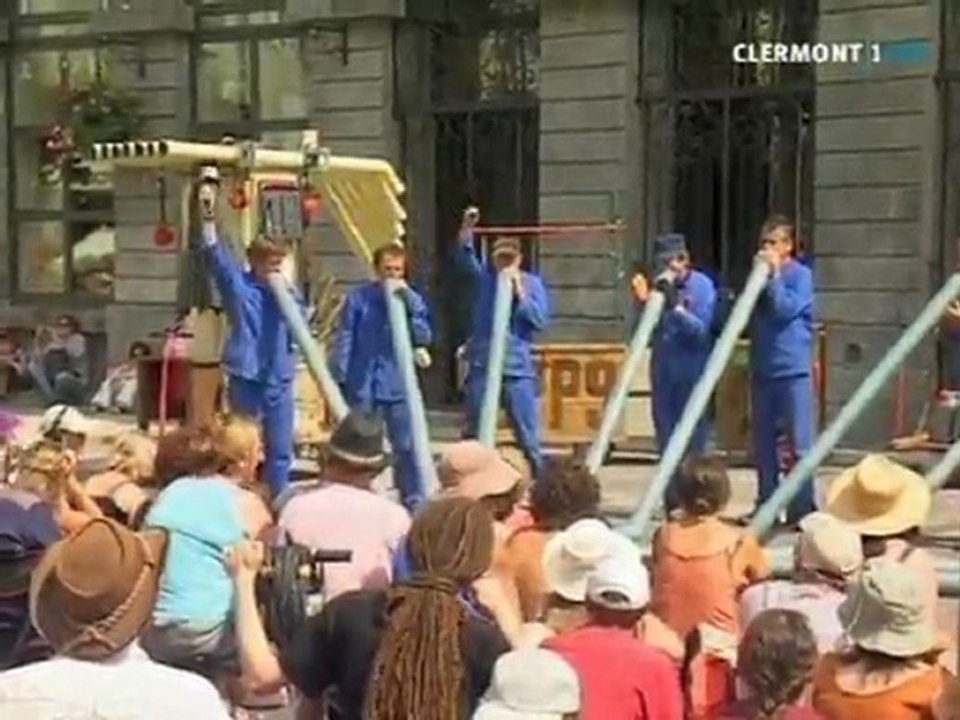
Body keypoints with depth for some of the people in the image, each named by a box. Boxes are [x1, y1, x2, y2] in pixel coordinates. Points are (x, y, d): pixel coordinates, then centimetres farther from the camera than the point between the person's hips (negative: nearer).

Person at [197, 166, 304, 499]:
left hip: (279, 379, 3)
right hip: (245, 377, -3)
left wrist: (286, 292, -12)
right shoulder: (237, 284, -2)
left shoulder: (286, 290, 8)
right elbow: (217, 254, -14)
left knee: (280, 450, 8)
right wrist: (208, 216, -26)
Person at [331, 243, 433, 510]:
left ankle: (414, 503, 11)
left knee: (406, 447, 3)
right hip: (362, 385, -1)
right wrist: (339, 379, -7)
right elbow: (344, 340, -3)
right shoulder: (358, 298, -3)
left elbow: (424, 337, -7)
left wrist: (408, 303, -17)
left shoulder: (411, 299, 3)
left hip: (398, 385, 1)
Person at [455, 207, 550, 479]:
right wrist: (467, 230, -30)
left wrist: (520, 293, -14)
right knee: (474, 435, 9)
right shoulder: (485, 277, 4)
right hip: (482, 367, 2)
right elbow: (465, 258, -13)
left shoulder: (532, 282, 1)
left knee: (528, 436, -1)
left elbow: (541, 321, -7)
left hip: (518, 370, -2)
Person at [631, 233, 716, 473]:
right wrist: (644, 303, -9)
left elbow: (701, 331, -16)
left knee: (691, 440, 0)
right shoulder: (660, 287, 6)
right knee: (665, 437, 11)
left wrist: (675, 306, -25)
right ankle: (669, 481, 20)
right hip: (663, 372, 5)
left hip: (691, 374, -5)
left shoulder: (702, 286, -7)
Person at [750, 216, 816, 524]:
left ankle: (802, 508, -1)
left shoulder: (801, 275, -4)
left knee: (799, 442, -4)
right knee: (763, 442, 9)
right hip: (762, 369, 6)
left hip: (793, 370, -6)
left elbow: (786, 309, -17)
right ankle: (766, 504, 18)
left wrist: (774, 276, -13)